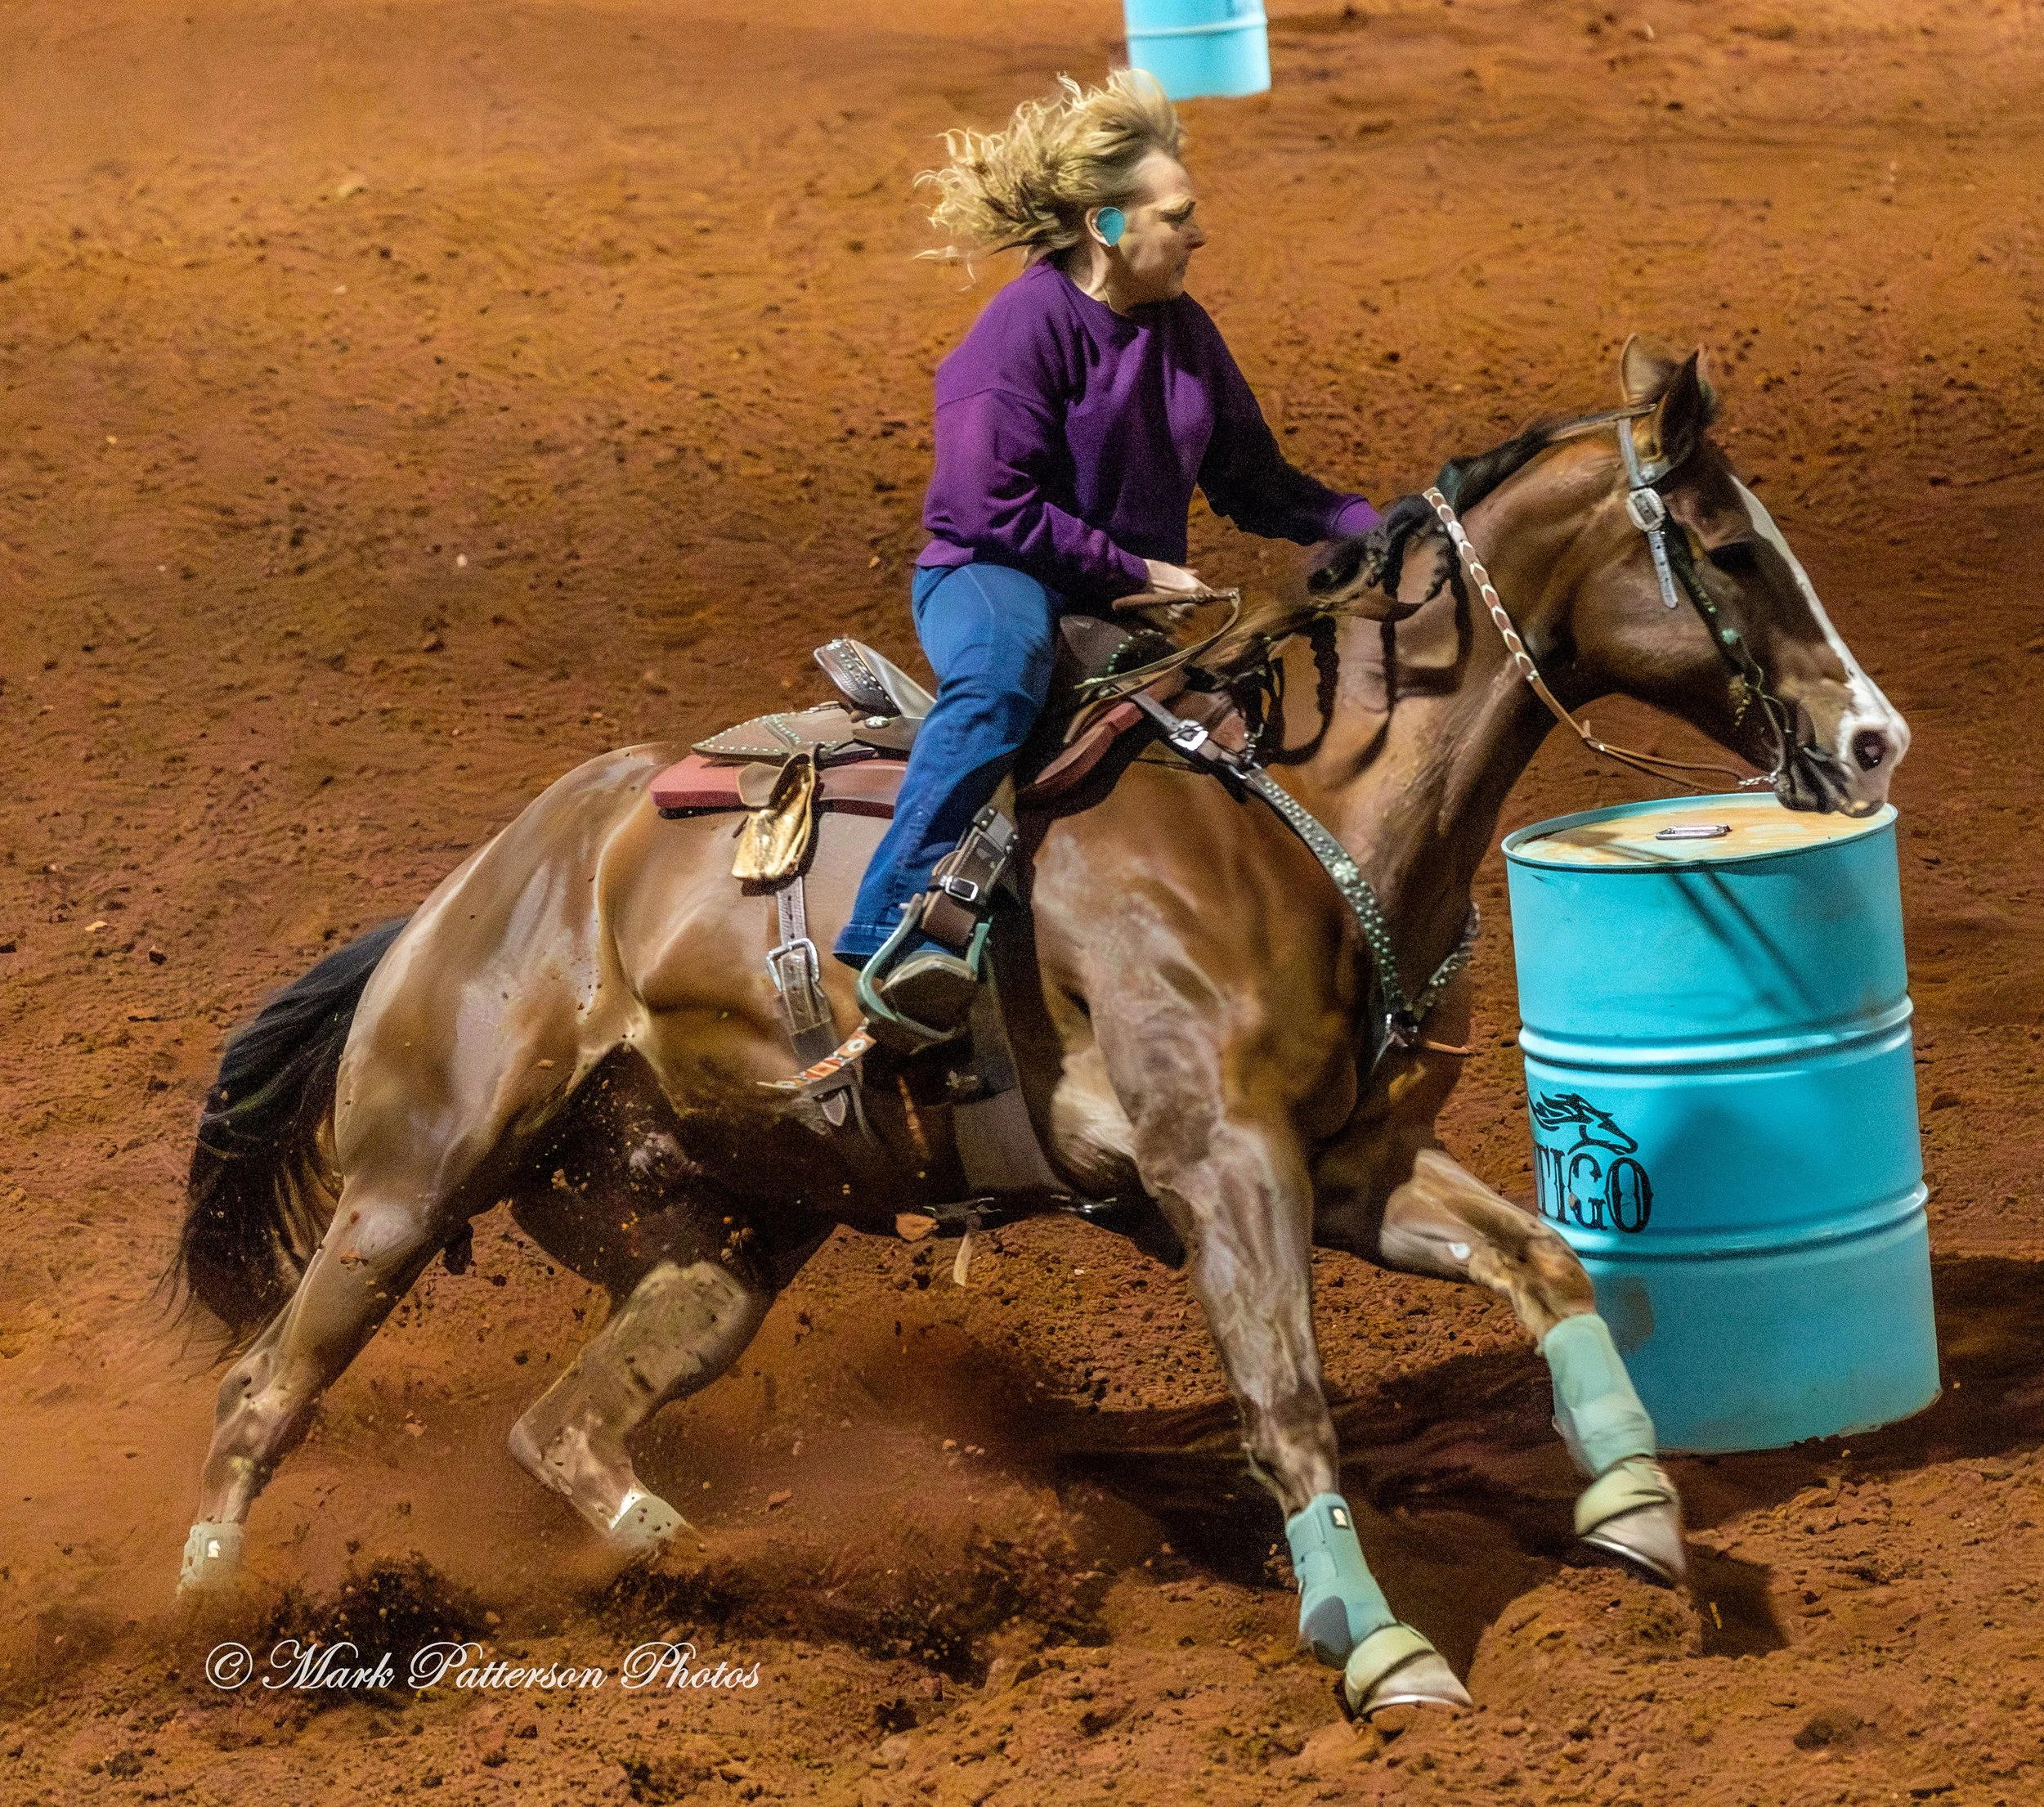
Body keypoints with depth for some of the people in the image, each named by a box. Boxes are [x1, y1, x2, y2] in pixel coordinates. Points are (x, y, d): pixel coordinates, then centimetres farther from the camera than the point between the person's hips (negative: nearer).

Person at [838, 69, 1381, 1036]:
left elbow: (1252, 482, 15)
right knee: (1002, 678, -41)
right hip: (991, 573, -8)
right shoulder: (1028, 323, -14)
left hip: (1136, 596, 8)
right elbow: (993, 510, -19)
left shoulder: (1183, 330, 8)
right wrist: (1131, 573, -16)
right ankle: (900, 925, -48)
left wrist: (1369, 528, 0)